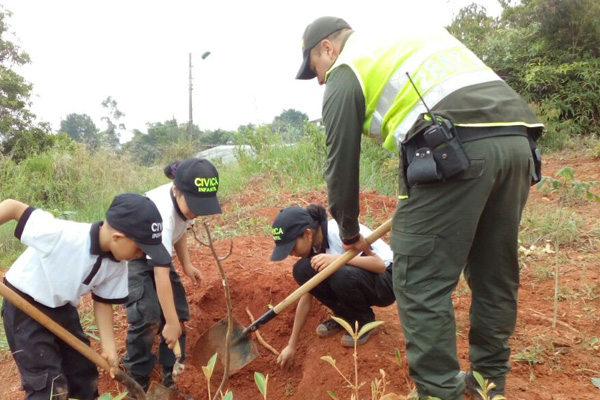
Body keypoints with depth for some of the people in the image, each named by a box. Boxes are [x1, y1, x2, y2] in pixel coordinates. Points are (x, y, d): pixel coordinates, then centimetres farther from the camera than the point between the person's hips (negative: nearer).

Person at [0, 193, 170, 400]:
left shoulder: (117, 265, -16)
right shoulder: (62, 234, -36)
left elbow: (103, 301, -2)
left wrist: (109, 347, -5)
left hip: (62, 308, 6)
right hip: (24, 306, -6)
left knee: (85, 376, 15)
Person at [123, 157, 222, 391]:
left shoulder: (184, 199, -19)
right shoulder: (162, 213, -41)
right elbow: (161, 275, -40)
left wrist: (186, 264, -6)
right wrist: (171, 323, -38)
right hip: (130, 255, -7)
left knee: (178, 311, 3)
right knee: (148, 316, -18)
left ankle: (172, 376, 16)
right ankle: (138, 382, 1)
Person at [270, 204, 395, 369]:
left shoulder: (341, 231, -29)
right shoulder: (311, 245, -8)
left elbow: (380, 264, -30)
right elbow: (306, 298, -4)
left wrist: (338, 258, -42)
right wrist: (292, 345, -3)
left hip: (385, 280, -6)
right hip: (348, 278, 6)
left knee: (342, 276, -37)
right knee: (302, 270, -17)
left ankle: (365, 321, -7)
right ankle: (344, 316, 3)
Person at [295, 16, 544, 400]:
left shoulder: (346, 70, 12)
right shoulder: (414, 36, 33)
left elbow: (342, 160, 11)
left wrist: (349, 232, 25)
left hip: (454, 149, -8)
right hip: (516, 139, 8)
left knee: (421, 281, 1)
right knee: (496, 274, 17)